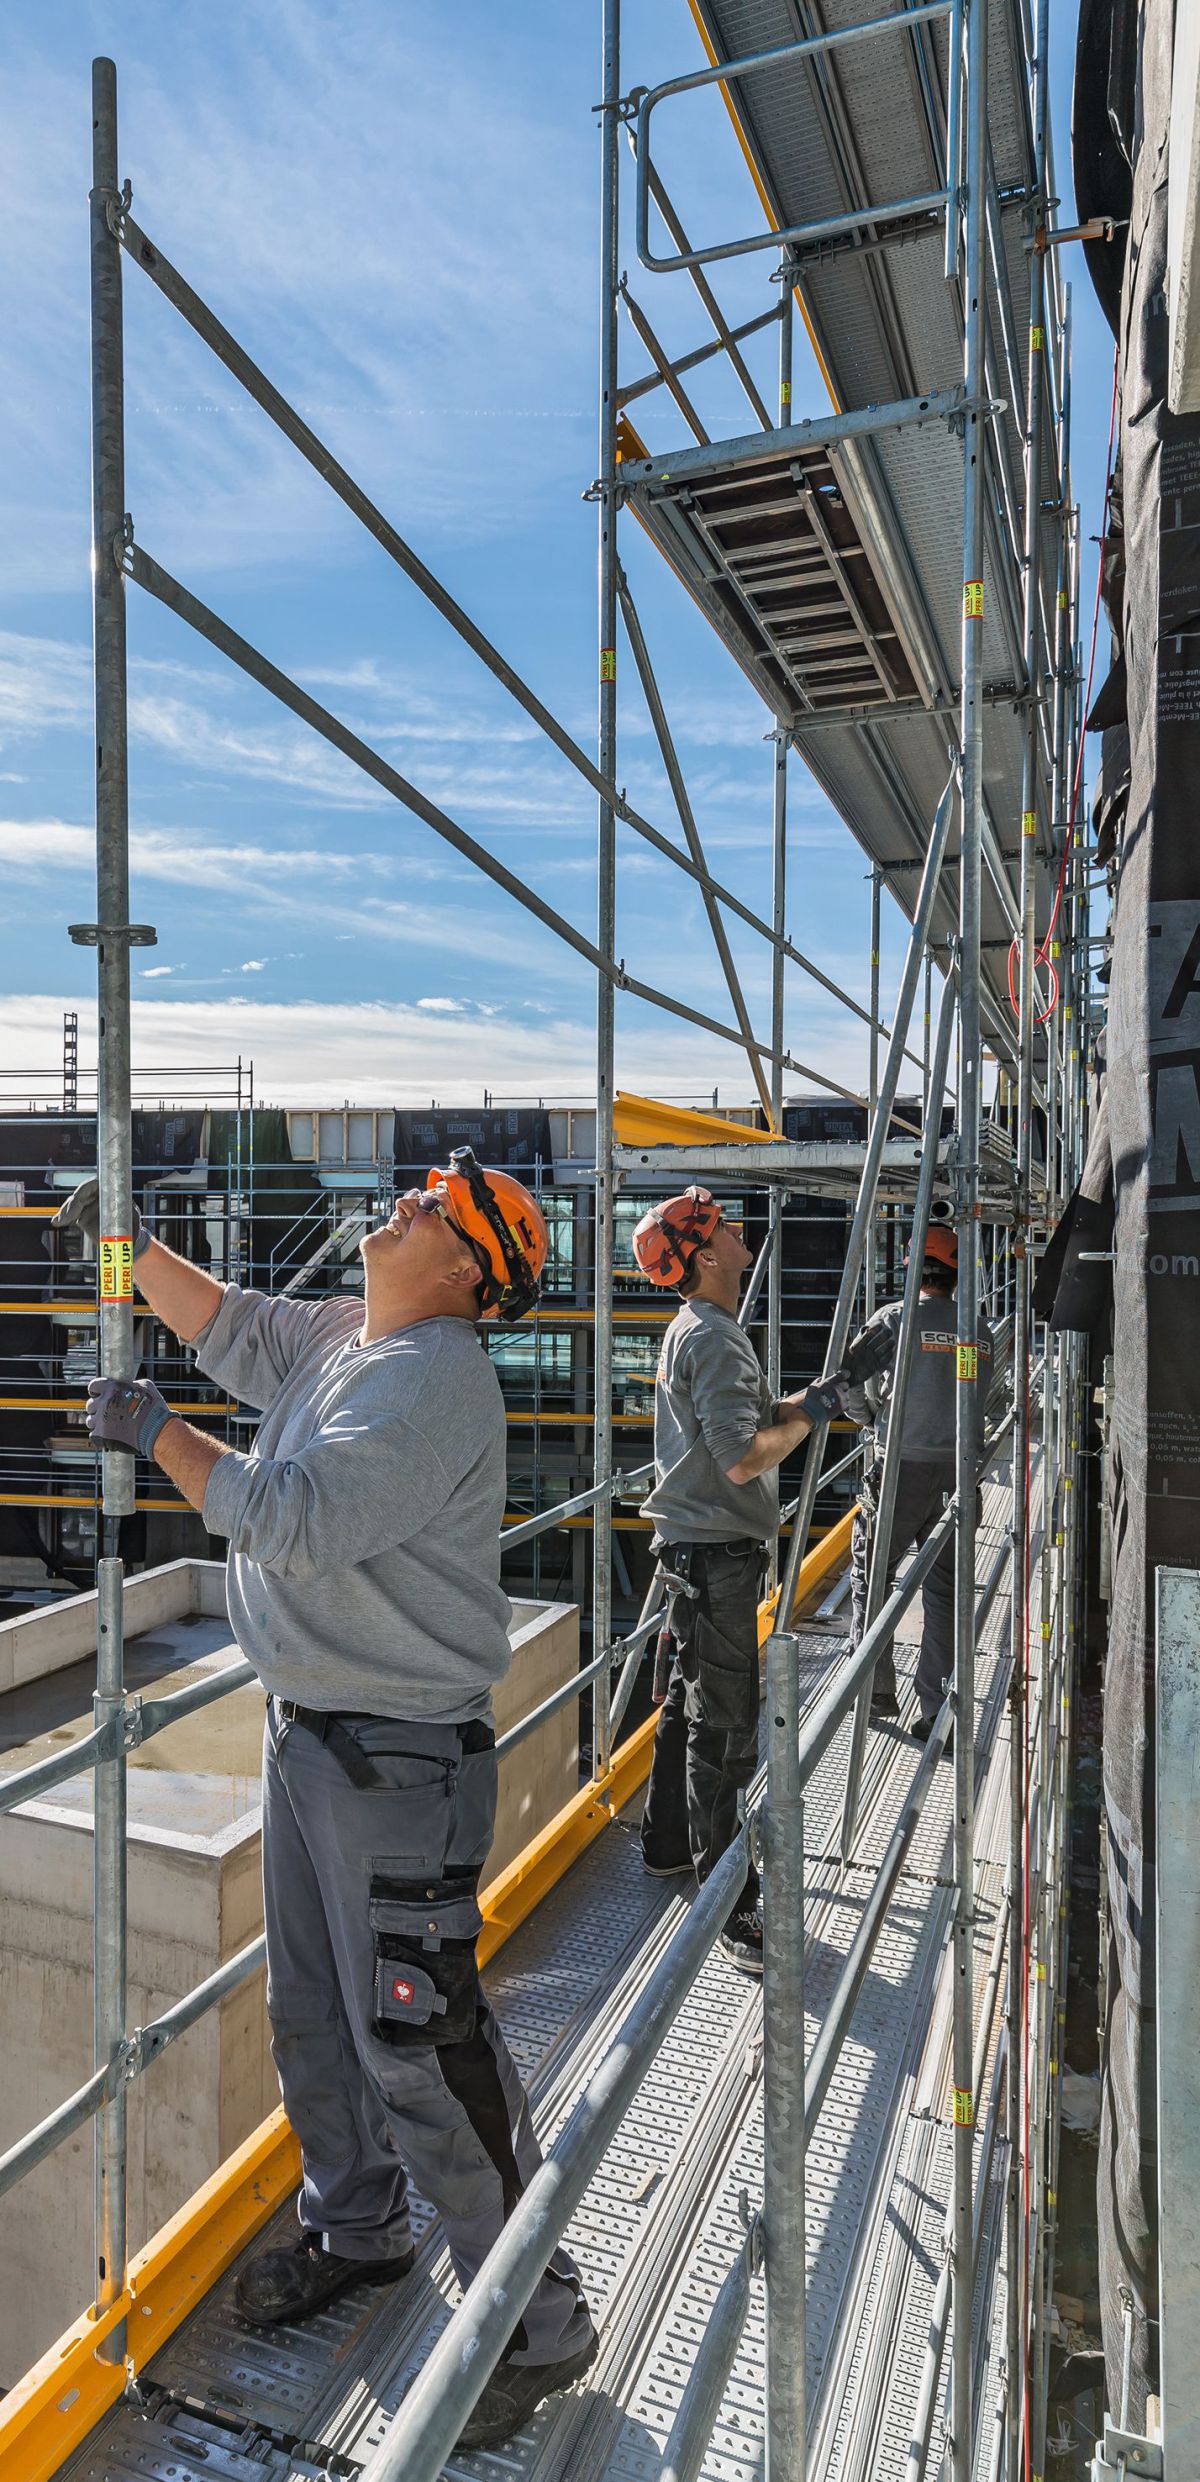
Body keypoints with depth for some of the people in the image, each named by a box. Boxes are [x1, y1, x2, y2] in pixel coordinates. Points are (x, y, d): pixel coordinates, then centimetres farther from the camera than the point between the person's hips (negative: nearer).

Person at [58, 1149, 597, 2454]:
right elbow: (235, 1331, 21)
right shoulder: (339, 1334, 5)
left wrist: (154, 1430, -19)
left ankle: (535, 2322, 21)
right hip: (305, 1725, 9)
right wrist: (130, 1242, 14)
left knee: (414, 2048, 0)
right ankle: (355, 2230, 48)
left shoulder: (434, 1381, -24)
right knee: (311, 2008, 24)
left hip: (398, 1757, -9)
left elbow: (293, 1519, -30)